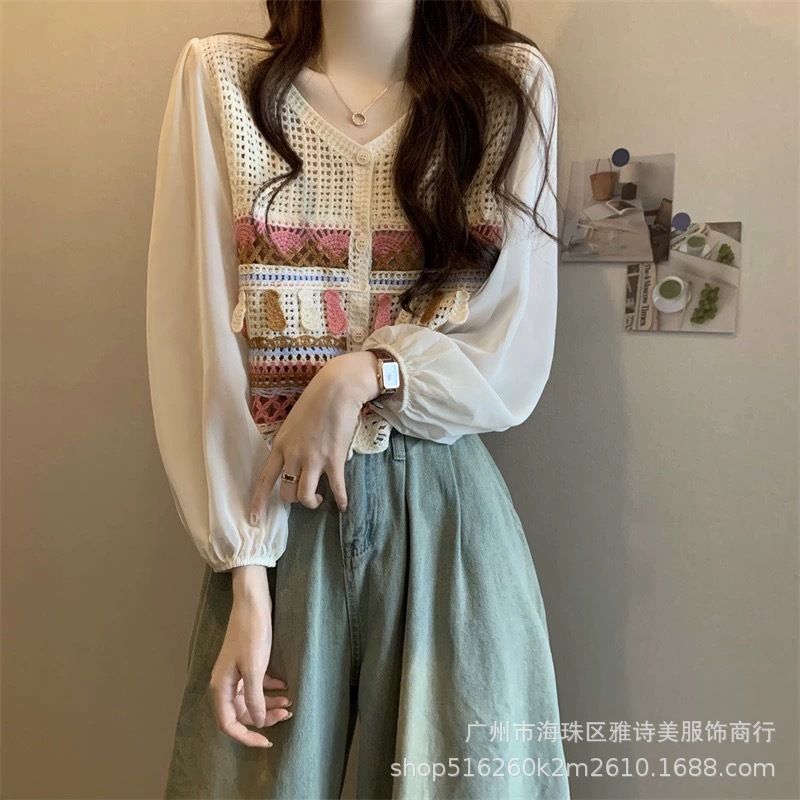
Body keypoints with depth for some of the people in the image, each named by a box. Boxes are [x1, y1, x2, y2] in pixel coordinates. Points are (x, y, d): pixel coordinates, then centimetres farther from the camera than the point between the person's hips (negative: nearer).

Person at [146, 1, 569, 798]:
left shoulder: (511, 82, 2)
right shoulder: (218, 75, 1)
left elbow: (513, 365, 0)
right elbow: (197, 349, -4)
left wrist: (364, 375, -17)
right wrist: (244, 576, -10)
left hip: (445, 511, 1)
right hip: (272, 508, 0)